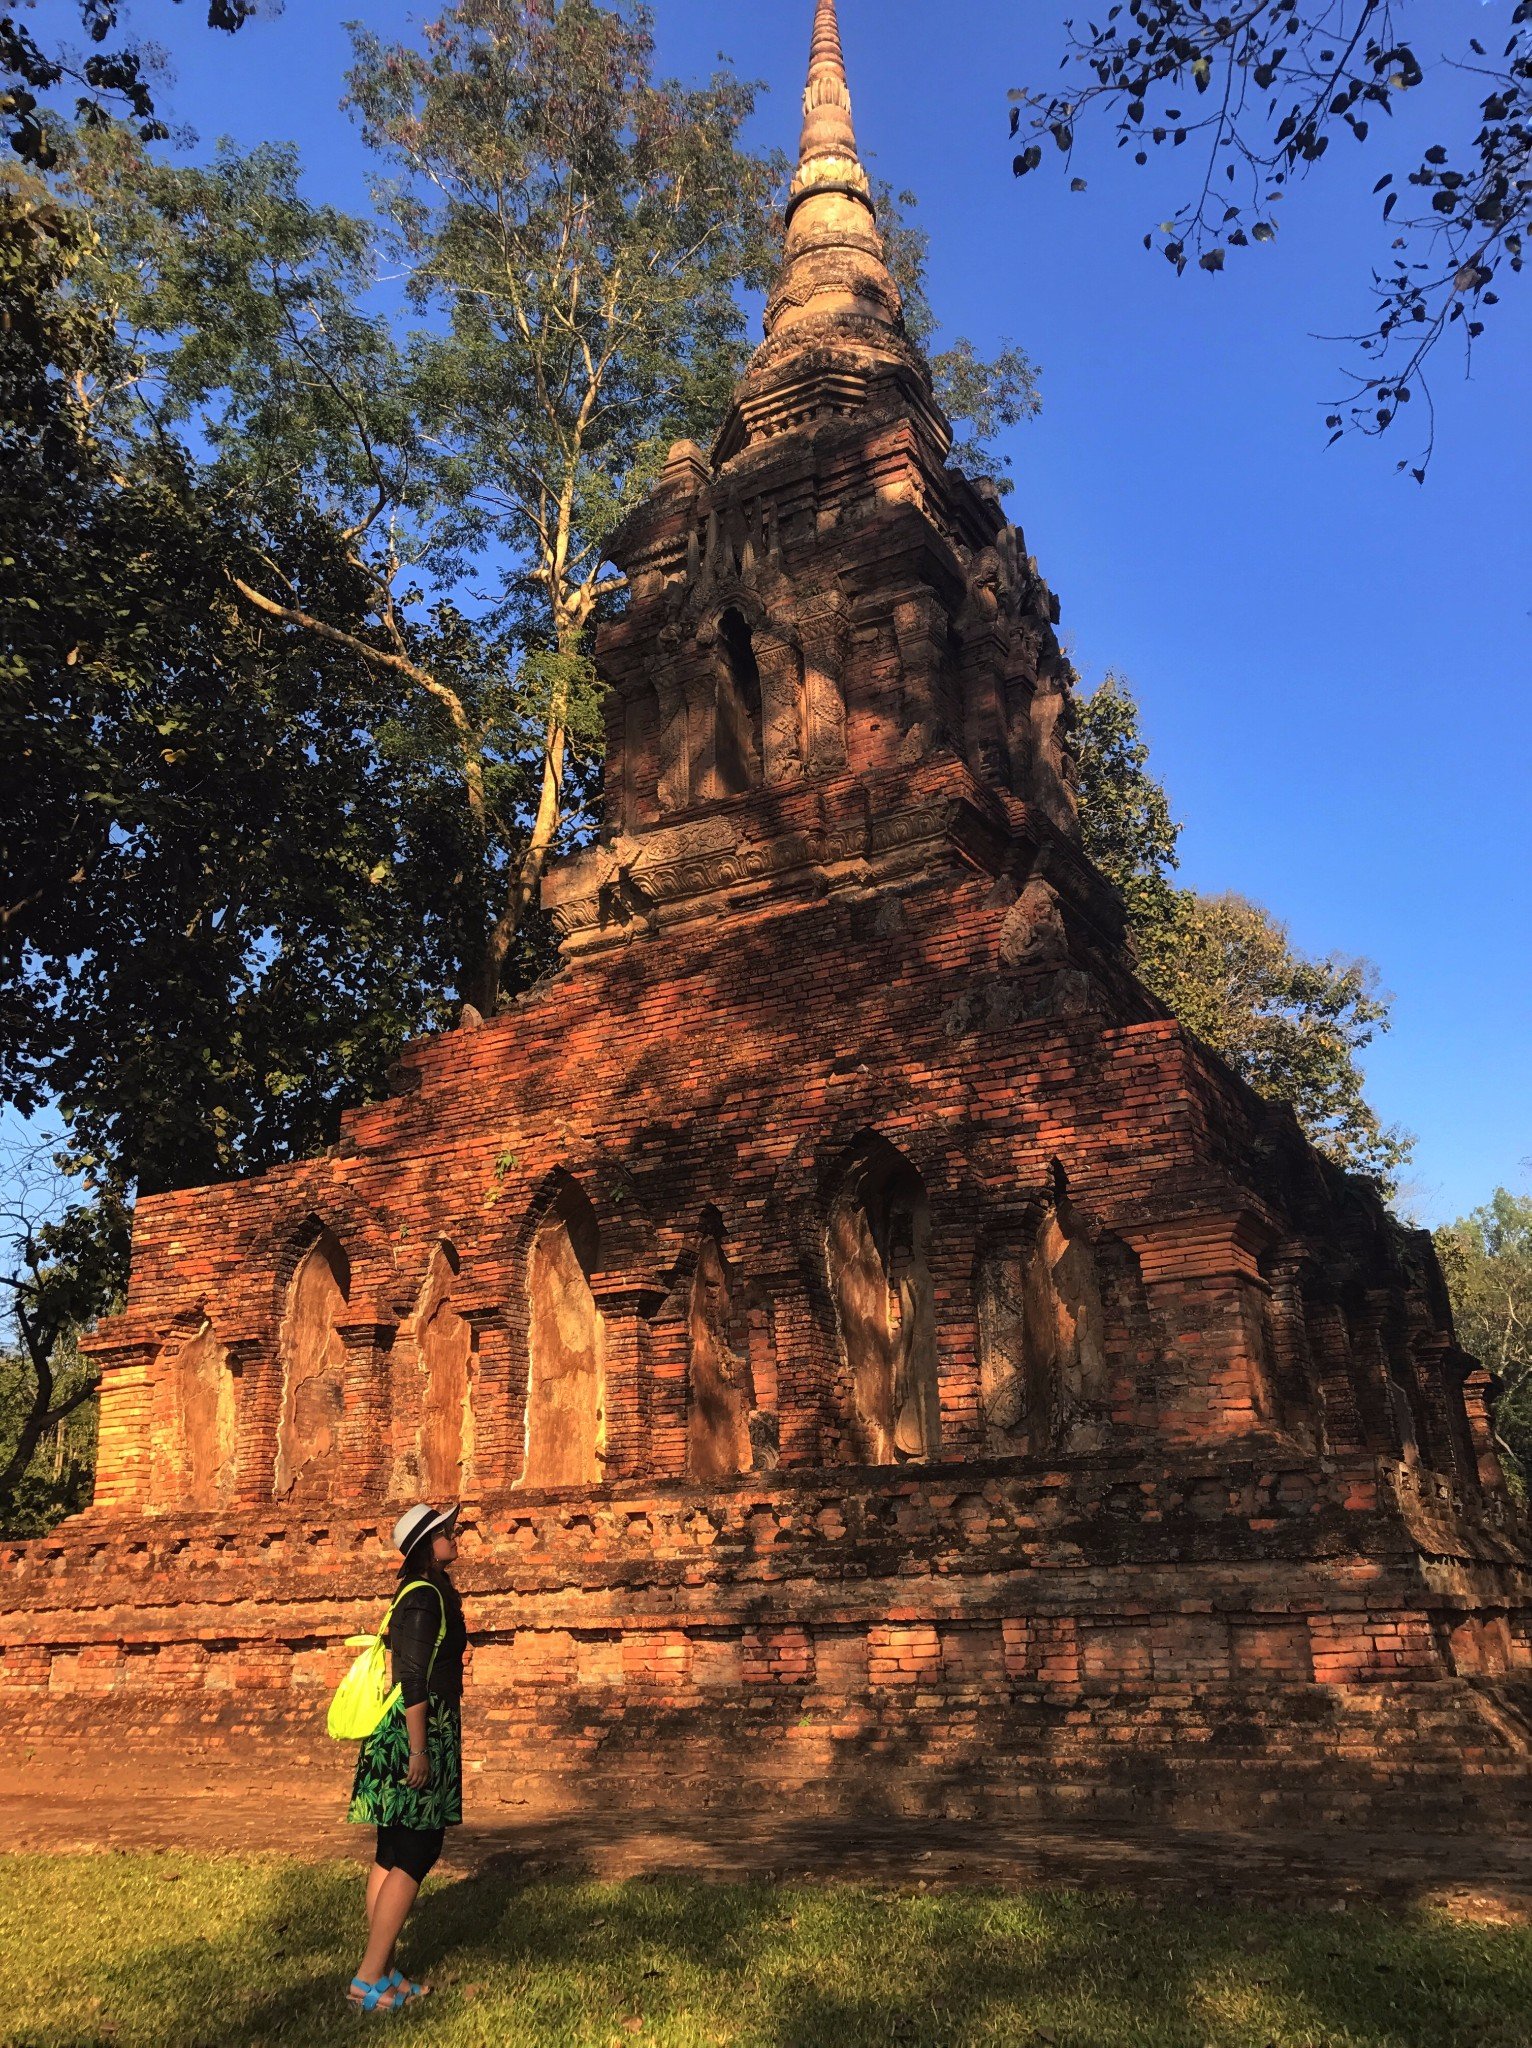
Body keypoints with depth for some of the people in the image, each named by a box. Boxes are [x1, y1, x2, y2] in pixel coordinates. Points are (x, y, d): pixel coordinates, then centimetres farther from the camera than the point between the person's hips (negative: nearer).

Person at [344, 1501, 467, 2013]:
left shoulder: (421, 1594, 14)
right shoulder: (426, 1598, -17)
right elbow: (412, 1680, -22)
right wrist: (418, 1751, -22)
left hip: (399, 1739, 10)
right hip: (415, 1737, -10)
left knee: (391, 1855, 12)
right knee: (413, 1858, -5)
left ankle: (383, 1972, 19)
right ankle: (369, 1979, -1)